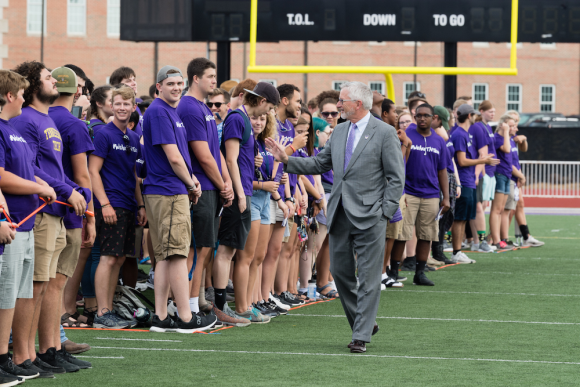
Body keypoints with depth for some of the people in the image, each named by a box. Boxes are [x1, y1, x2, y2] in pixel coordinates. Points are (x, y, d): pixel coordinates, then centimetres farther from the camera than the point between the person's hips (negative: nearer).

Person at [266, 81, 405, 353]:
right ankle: (365, 323, 24)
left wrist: (385, 212, -11)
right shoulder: (339, 132, 13)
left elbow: (396, 177, -6)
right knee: (340, 271, 9)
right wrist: (287, 160, 6)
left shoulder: (384, 133, -6)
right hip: (340, 215, 7)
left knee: (368, 277, -3)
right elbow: (319, 164, 19)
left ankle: (361, 336, 0)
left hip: (368, 216, -7)